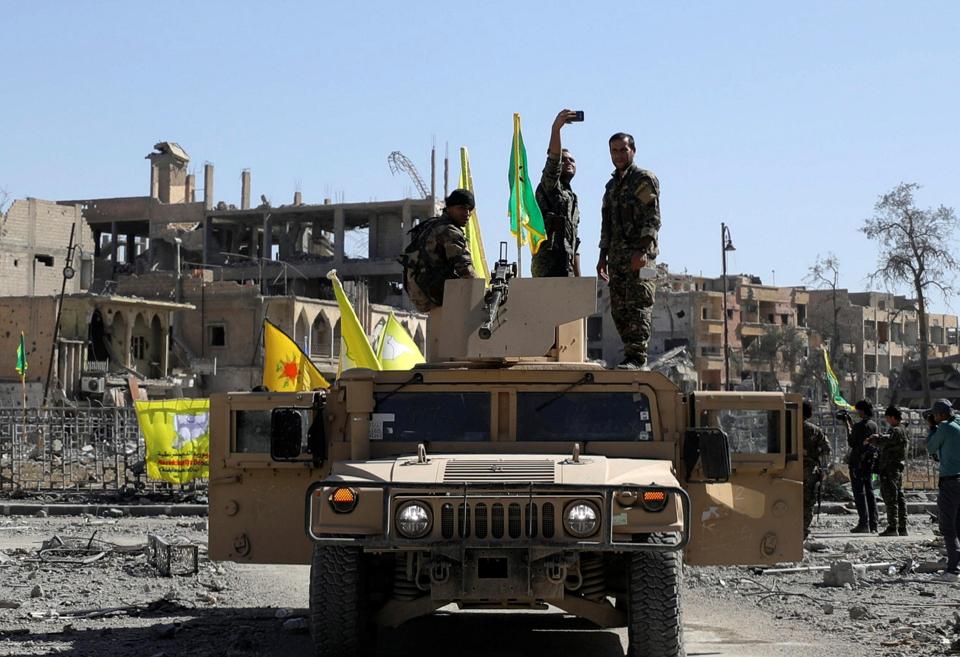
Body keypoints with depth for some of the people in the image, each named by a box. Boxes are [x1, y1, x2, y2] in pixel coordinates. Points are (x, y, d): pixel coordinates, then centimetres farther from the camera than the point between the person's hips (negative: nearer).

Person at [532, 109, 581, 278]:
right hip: (549, 263, -9)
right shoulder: (548, 186, 5)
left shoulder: (572, 199, 29)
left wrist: (578, 277, 23)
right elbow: (553, 160, -17)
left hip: (565, 266, 9)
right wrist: (556, 128, -30)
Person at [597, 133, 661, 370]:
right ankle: (632, 355, 10)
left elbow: (653, 219, -11)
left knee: (638, 304, -14)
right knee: (619, 309, 5)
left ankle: (636, 356, -18)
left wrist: (641, 250, -21)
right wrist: (603, 256, 19)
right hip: (617, 257, 8)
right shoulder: (611, 185, 23)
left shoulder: (644, 179, -1)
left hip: (640, 255, -8)